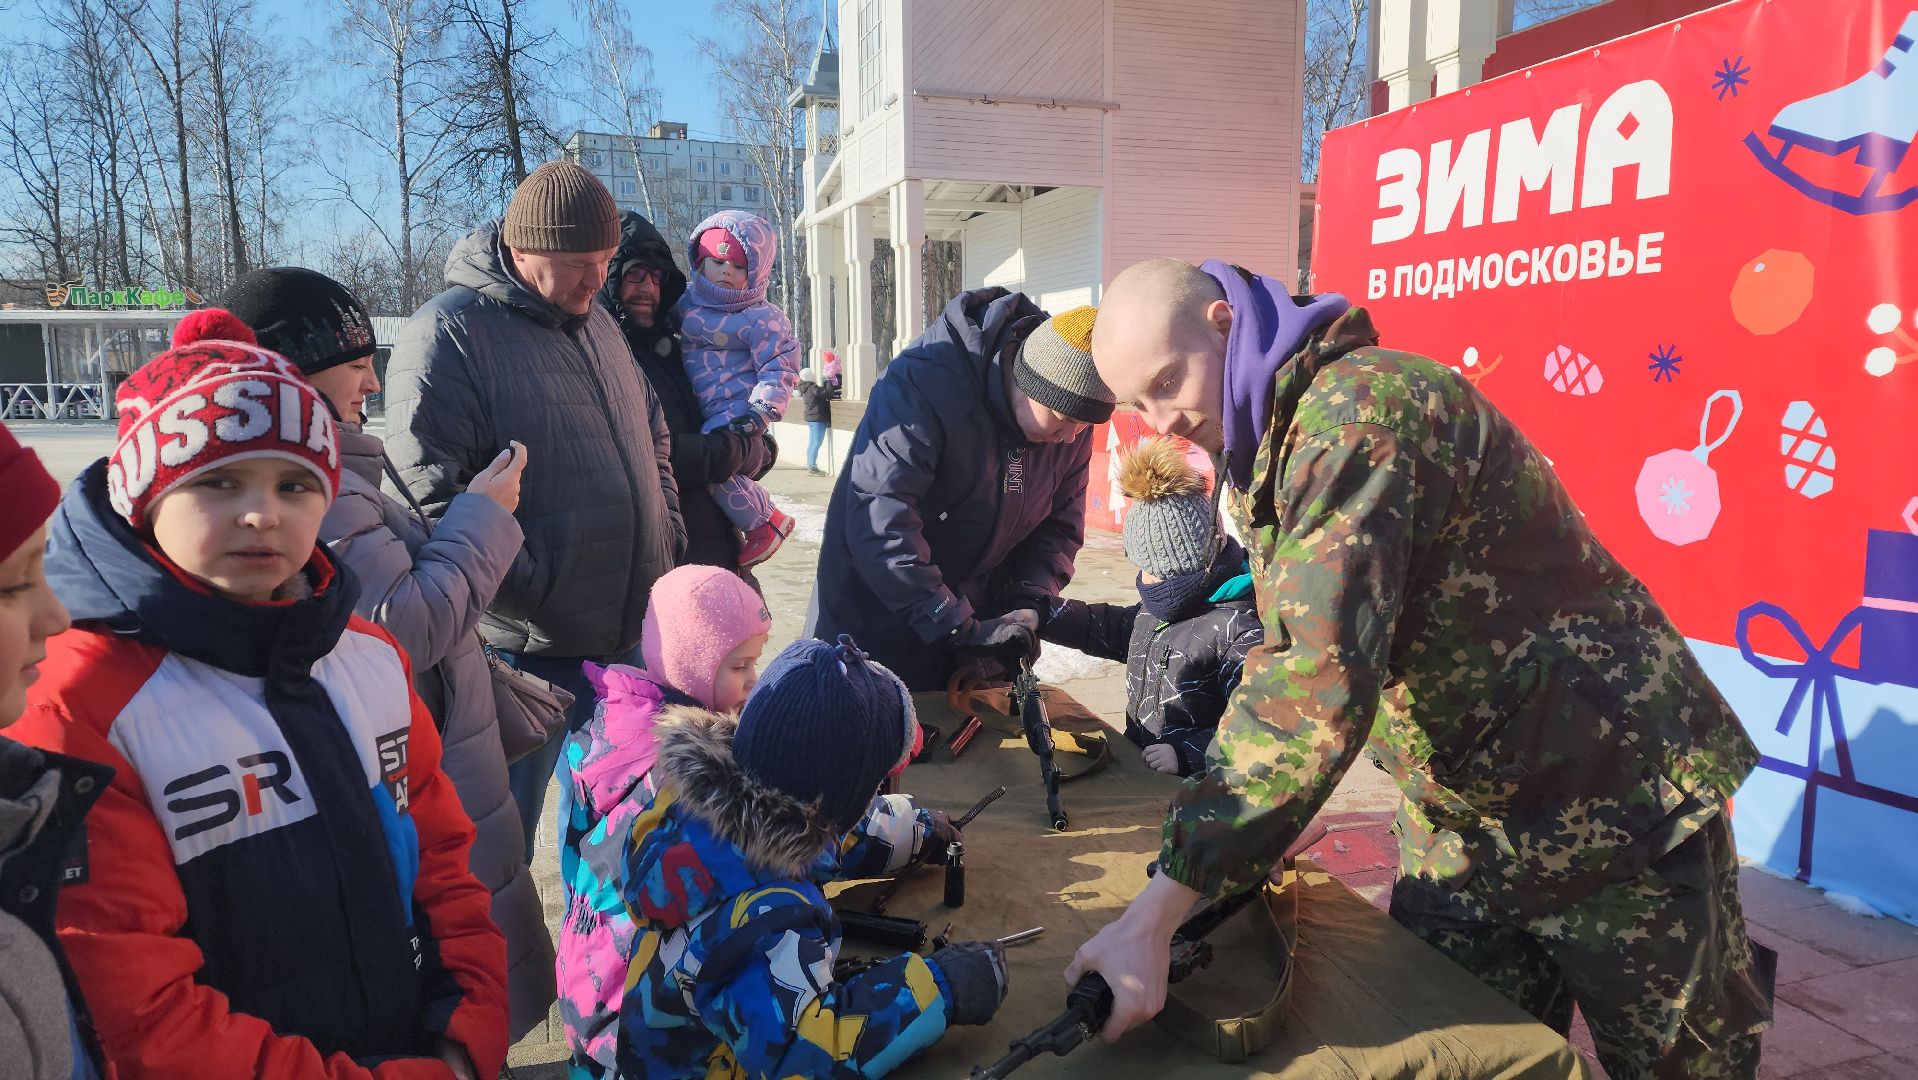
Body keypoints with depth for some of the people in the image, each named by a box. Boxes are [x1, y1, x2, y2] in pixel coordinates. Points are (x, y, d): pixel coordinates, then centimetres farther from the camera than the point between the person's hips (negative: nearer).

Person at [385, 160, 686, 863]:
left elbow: (651, 439, 21)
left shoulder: (596, 324, 13)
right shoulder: (447, 336, -12)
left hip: (630, 639, 7)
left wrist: (667, 546, 9)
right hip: (525, 648, -7)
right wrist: (538, 591, -20)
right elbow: (432, 498, -19)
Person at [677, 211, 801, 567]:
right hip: (701, 411, 9)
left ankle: (764, 521, -7)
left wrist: (763, 409, -23)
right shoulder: (688, 300, 10)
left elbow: (780, 368, -11)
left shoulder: (761, 319, -10)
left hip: (737, 410, -8)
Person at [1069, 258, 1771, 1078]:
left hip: (1614, 801, -7)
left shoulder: (1362, 406, -27)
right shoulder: (1266, 445, 3)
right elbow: (1292, 657, 8)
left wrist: (1154, 915, -37)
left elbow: (1320, 679, -37)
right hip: (1462, 815, 8)